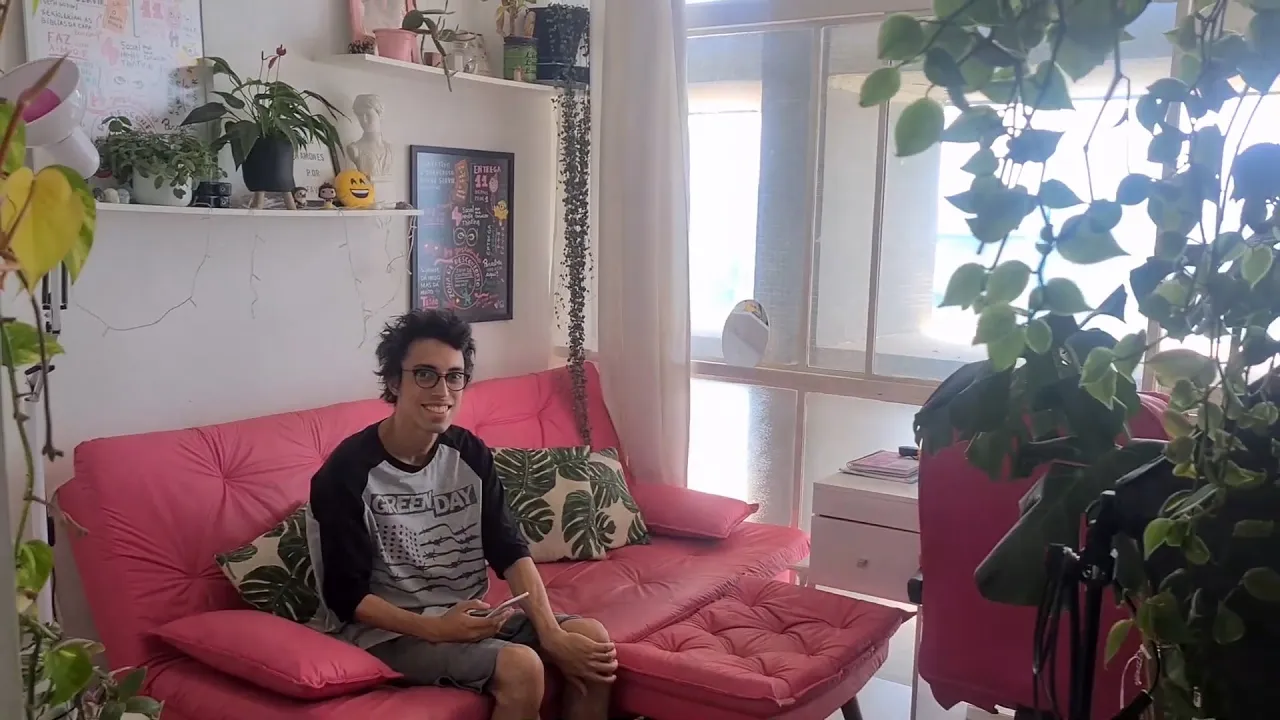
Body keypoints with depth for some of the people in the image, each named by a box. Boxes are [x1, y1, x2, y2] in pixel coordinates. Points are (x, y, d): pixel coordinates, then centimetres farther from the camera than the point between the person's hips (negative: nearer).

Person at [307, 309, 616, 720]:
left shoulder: (470, 454, 1)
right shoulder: (348, 473, -16)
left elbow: (510, 552, -4)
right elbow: (346, 595, -14)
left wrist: (551, 632, -19)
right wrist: (435, 629, -26)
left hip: (470, 617, 6)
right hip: (391, 631, -6)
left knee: (591, 639, -11)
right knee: (521, 667, -28)